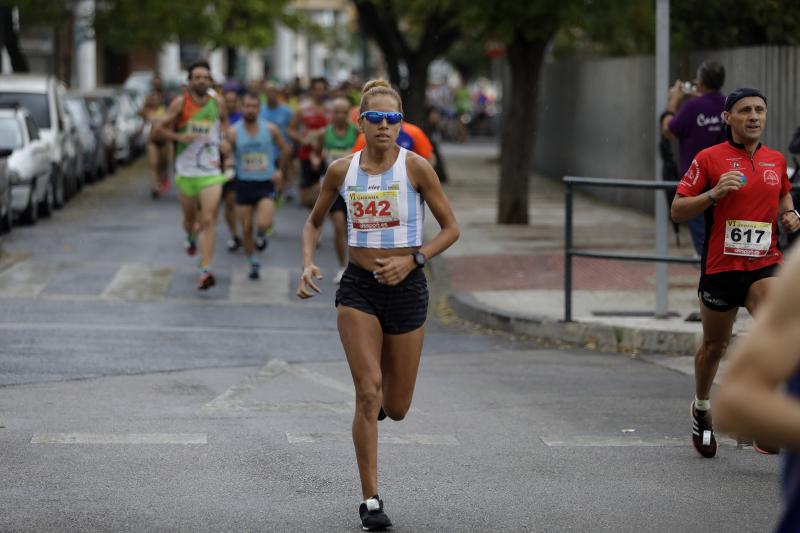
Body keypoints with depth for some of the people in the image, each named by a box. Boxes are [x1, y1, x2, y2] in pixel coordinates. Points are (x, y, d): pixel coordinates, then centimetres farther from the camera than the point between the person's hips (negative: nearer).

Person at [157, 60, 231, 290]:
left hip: (211, 172, 0)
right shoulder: (180, 103, -5)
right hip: (186, 171, 0)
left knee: (208, 221, -12)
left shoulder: (217, 104, 2)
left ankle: (206, 271, -17)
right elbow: (161, 127, -1)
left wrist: (223, 139, 7)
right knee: (189, 217, 17)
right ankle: (191, 238, 55)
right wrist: (179, 137, -17)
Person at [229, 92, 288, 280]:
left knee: (263, 224, -22)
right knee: (246, 229, 5)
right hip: (244, 185, 1)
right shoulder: (233, 132, -6)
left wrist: (279, 170, 1)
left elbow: (284, 150, 11)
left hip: (266, 184, -1)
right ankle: (253, 263, 27)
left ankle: (261, 236, 15)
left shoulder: (271, 129, -3)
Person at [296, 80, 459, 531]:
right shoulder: (342, 171, 0)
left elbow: (451, 228, -3)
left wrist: (412, 260, -16)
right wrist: (308, 264, -4)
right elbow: (314, 224, 14)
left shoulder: (415, 167, -8)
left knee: (396, 408, 7)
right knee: (368, 393, -13)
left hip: (407, 289, -1)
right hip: (358, 289, 1)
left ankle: (382, 397, 46)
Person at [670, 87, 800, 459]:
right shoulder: (709, 159, -4)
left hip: (765, 264, 2)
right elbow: (678, 210, -4)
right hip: (720, 266, -2)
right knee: (714, 345, 13)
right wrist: (714, 193, -20)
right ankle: (702, 408, 42)